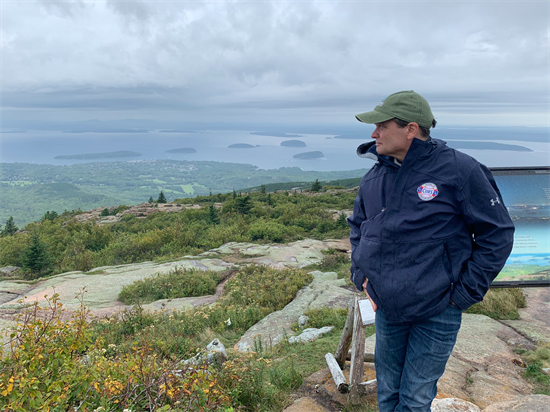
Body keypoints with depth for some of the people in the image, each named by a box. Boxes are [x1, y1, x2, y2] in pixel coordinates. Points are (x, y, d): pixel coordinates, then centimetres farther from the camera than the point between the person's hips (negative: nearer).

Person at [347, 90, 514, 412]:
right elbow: (357, 226, 19)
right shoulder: (374, 178, 2)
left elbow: (498, 232, -7)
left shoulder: (459, 170, -13)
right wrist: (361, 274, 8)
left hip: (438, 312, -4)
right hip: (387, 309, 5)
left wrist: (464, 292, -9)